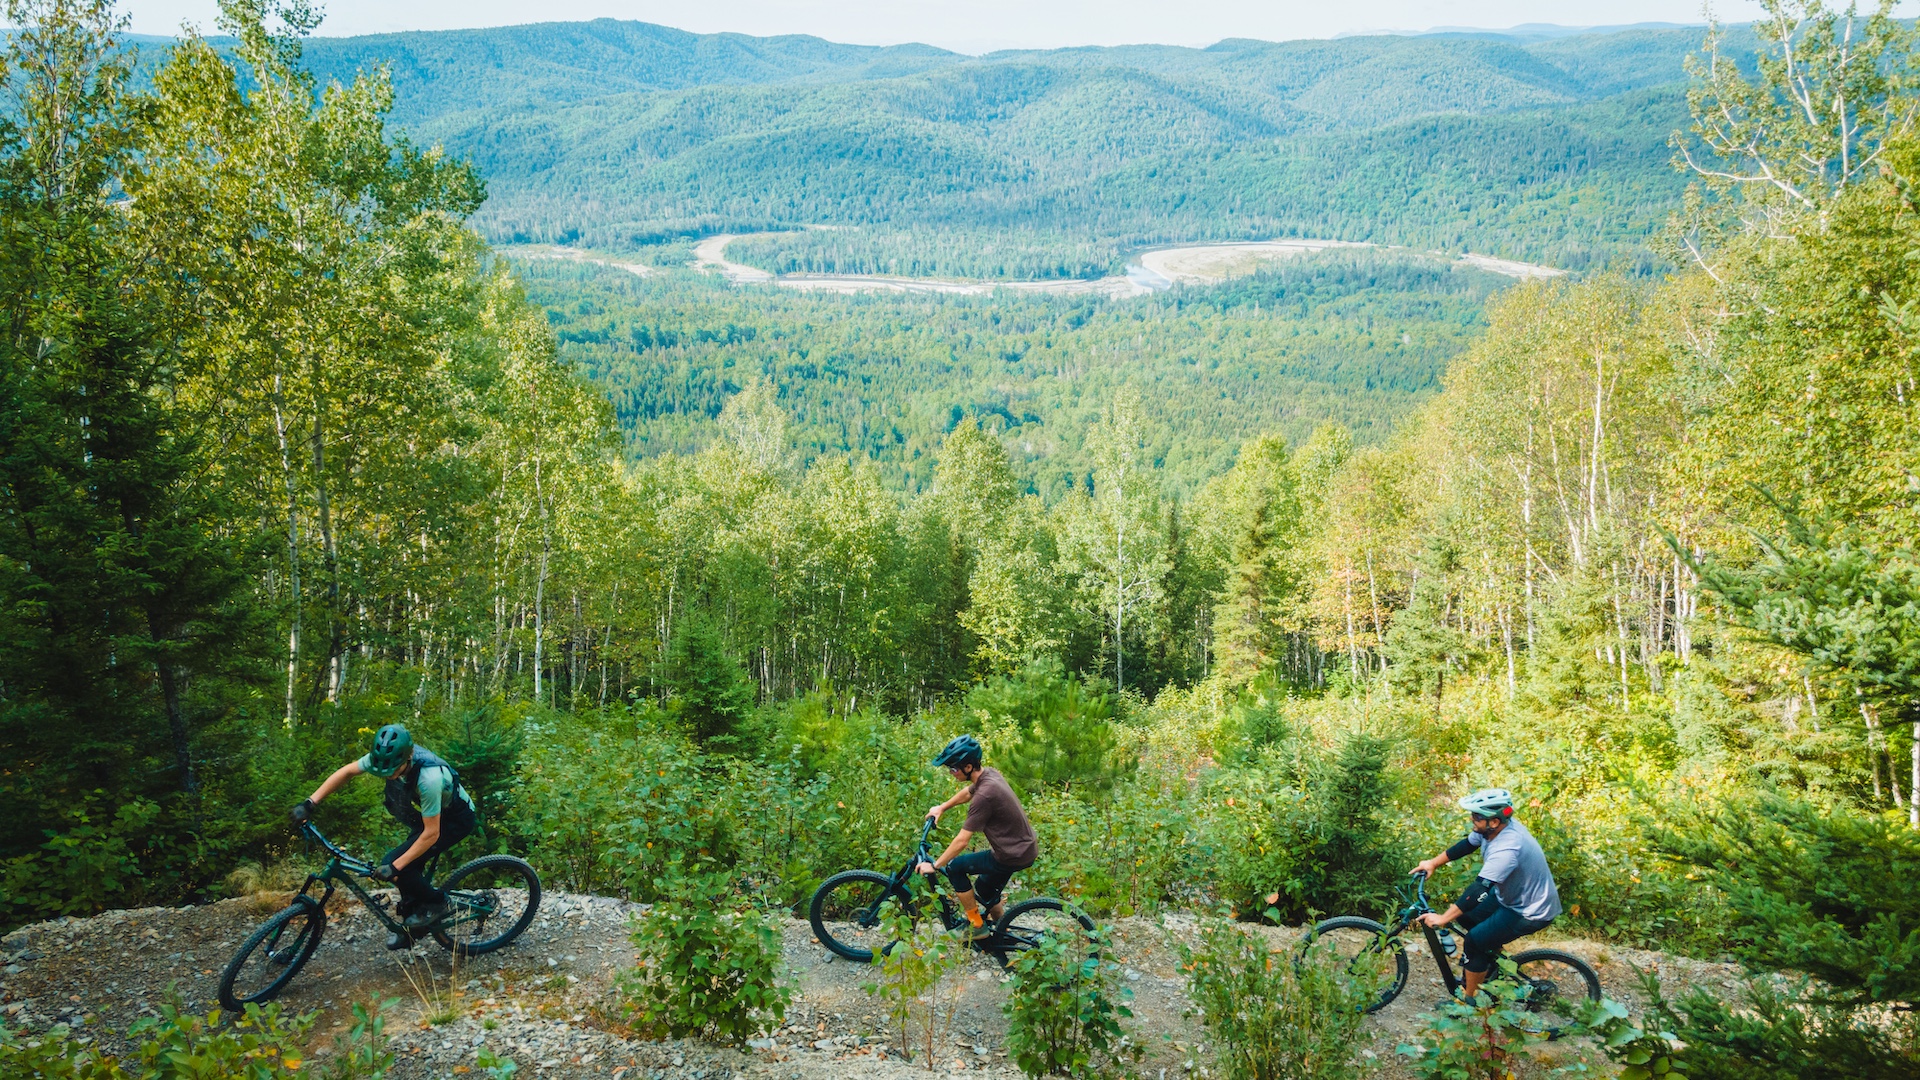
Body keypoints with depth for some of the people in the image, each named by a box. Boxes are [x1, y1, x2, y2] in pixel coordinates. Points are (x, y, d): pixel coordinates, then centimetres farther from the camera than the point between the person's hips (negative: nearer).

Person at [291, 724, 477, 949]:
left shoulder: (428, 778, -40)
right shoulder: (384, 757, -21)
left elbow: (431, 834, -32)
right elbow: (346, 771, -5)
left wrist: (394, 867, -29)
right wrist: (310, 803, -11)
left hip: (455, 818, -8)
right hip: (432, 811, 8)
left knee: (396, 866, -17)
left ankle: (435, 903, 5)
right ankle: (412, 928, 25)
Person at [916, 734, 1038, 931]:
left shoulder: (984, 795, -27)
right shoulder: (990, 774, 0)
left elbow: (962, 841, -23)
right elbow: (967, 793, 24)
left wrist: (934, 866, -14)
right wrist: (942, 808, 28)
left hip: (1013, 856, -9)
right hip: (1027, 847, 9)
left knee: (955, 867, 0)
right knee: (984, 890, 25)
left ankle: (976, 925, 9)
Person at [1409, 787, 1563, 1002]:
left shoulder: (1506, 848, -36)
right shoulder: (1495, 827, -11)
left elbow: (1479, 889, -39)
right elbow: (1465, 845, 6)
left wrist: (1442, 919, -37)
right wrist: (1433, 863, -1)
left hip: (1531, 911, -9)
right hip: (1511, 894, 9)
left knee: (1476, 940, -10)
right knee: (1465, 914, 10)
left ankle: (1469, 1000, 6)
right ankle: (1490, 952, 32)